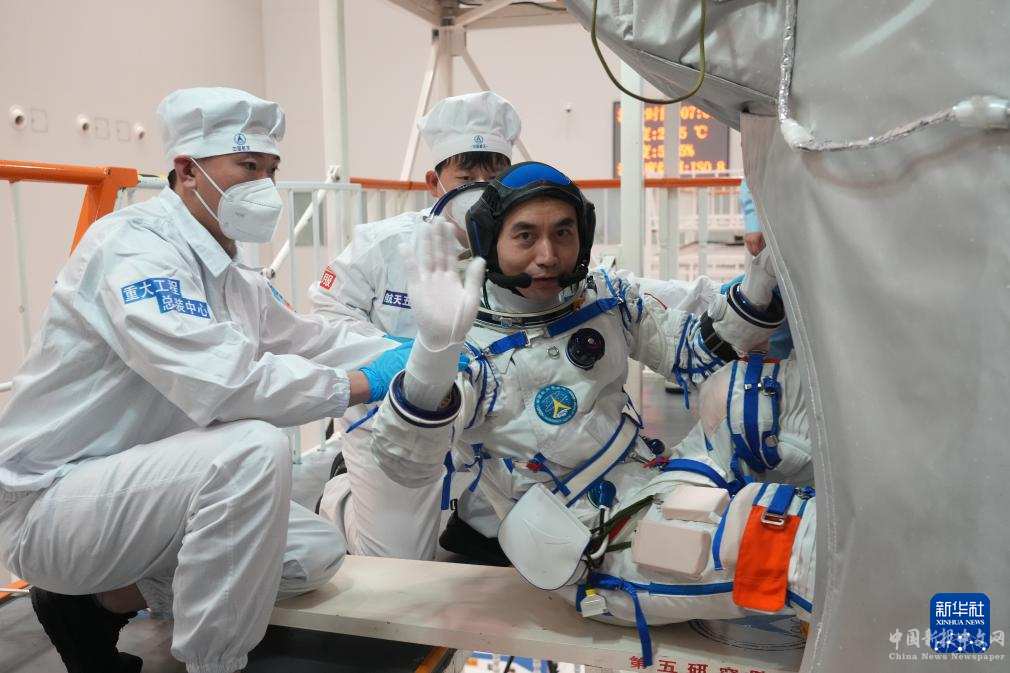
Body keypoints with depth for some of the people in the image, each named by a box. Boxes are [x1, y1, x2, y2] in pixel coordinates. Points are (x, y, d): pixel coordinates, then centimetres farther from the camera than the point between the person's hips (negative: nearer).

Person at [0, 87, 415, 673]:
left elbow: (313, 340, 10)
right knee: (254, 448, -32)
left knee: (318, 551, 2)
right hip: (48, 500, -9)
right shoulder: (135, 246, -22)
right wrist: (369, 382, -29)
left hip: (139, 486, 9)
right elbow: (216, 381, -36)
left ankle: (99, 598, 10)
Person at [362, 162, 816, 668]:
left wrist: (762, 275, -6)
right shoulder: (473, 348, -15)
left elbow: (694, 351, 11)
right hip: (600, 552, -6)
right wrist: (434, 348, -48)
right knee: (810, 548, -17)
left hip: (658, 486, 7)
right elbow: (405, 465, -29)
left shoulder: (605, 297, 2)